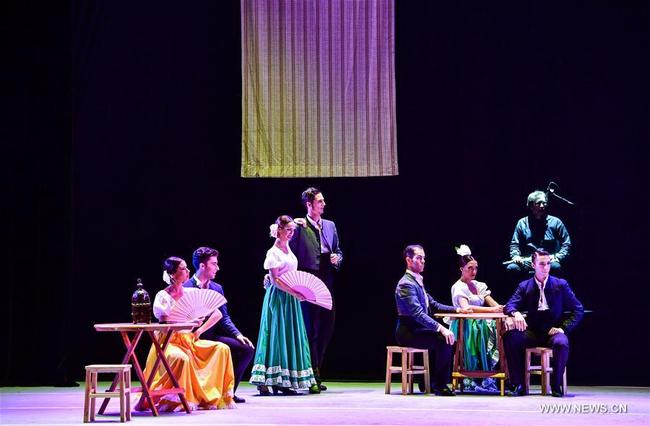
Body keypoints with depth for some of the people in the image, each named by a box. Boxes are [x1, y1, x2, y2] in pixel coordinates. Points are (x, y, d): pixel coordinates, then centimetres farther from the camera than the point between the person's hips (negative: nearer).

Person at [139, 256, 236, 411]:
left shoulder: (191, 293, 8)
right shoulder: (163, 296, -5)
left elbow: (217, 314, 8)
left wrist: (199, 331, -5)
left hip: (190, 341, 5)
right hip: (169, 342, -5)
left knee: (222, 349, -17)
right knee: (181, 358, -38)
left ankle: (216, 396, -13)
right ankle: (176, 400, -23)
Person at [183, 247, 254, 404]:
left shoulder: (217, 288, 13)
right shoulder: (186, 288, -7)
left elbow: (224, 318, 12)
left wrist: (238, 335, -4)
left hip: (214, 336, 7)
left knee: (247, 348, -9)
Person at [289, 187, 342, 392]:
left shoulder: (330, 226, 15)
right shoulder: (299, 227, -3)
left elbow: (337, 251, 20)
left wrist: (337, 258, 1)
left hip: (327, 281, 6)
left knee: (327, 327, 7)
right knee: (311, 329, -3)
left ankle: (315, 368, 20)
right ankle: (314, 376, 2)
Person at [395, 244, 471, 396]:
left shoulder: (418, 281, 16)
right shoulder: (406, 284, -16)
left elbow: (433, 305, 20)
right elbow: (418, 313, -26)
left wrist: (457, 309, 9)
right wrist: (440, 328, -33)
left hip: (417, 330, 10)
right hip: (408, 332, -10)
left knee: (450, 339, 6)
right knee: (444, 341, -23)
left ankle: (429, 381, 10)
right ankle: (439, 385, -11)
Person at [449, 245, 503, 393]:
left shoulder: (479, 286, 19)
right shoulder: (458, 287, -2)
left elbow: (495, 305, 10)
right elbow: (465, 307, -21)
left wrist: (503, 311, -14)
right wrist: (490, 310, -29)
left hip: (480, 325, 6)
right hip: (465, 327, -6)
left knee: (497, 330, -23)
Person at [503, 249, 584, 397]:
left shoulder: (561, 285, 4)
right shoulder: (524, 286, 8)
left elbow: (578, 310, 4)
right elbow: (509, 306, -1)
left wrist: (564, 328, -10)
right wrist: (516, 313, -27)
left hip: (554, 331, -2)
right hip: (532, 333, 2)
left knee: (561, 343, -37)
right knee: (509, 338, -27)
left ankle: (556, 385, -16)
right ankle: (518, 385, -17)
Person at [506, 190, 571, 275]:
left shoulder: (555, 222, 12)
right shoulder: (522, 223, 16)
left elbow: (566, 244, 12)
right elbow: (514, 244, 17)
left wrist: (557, 257, -6)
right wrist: (515, 256, -5)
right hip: (527, 262, 1)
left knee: (555, 267, -37)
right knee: (511, 268, -30)